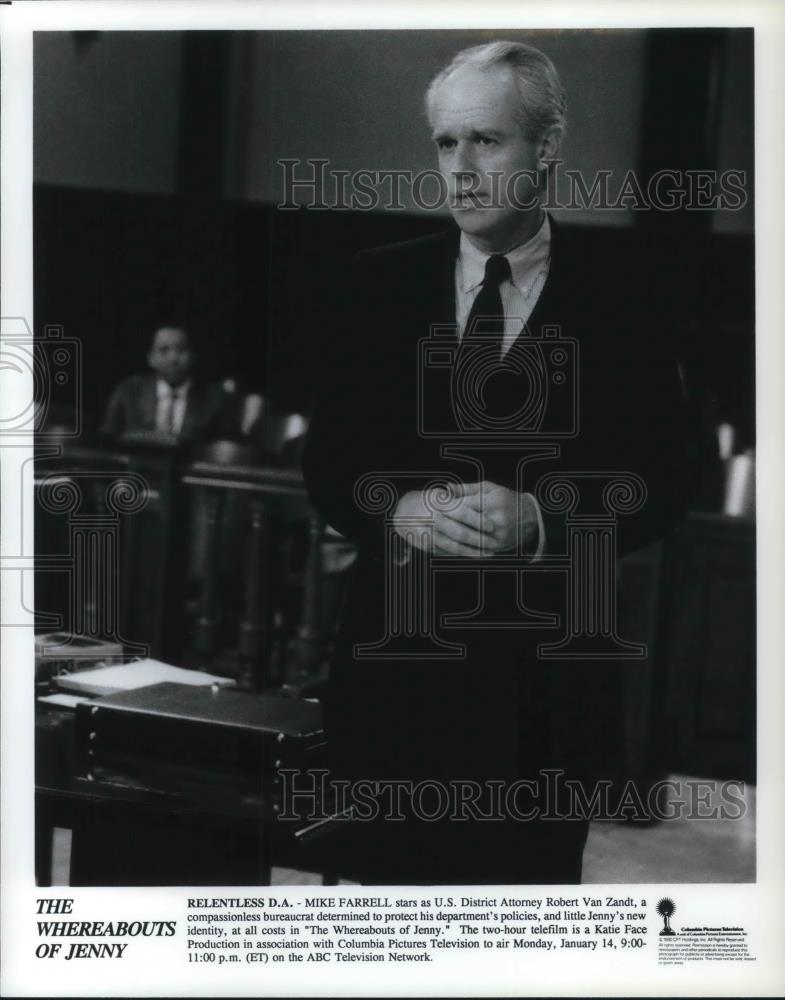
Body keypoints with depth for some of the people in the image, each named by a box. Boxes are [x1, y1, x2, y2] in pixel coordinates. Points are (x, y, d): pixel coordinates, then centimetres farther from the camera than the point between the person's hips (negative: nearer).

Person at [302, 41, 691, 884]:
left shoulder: (618, 300, -1)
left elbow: (660, 490, -1)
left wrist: (540, 521, -18)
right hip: (397, 651, 2)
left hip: (547, 673, -2)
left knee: (525, 875, 5)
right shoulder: (384, 283, 6)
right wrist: (397, 507, -14)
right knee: (390, 874, 10)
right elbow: (326, 460, 7)